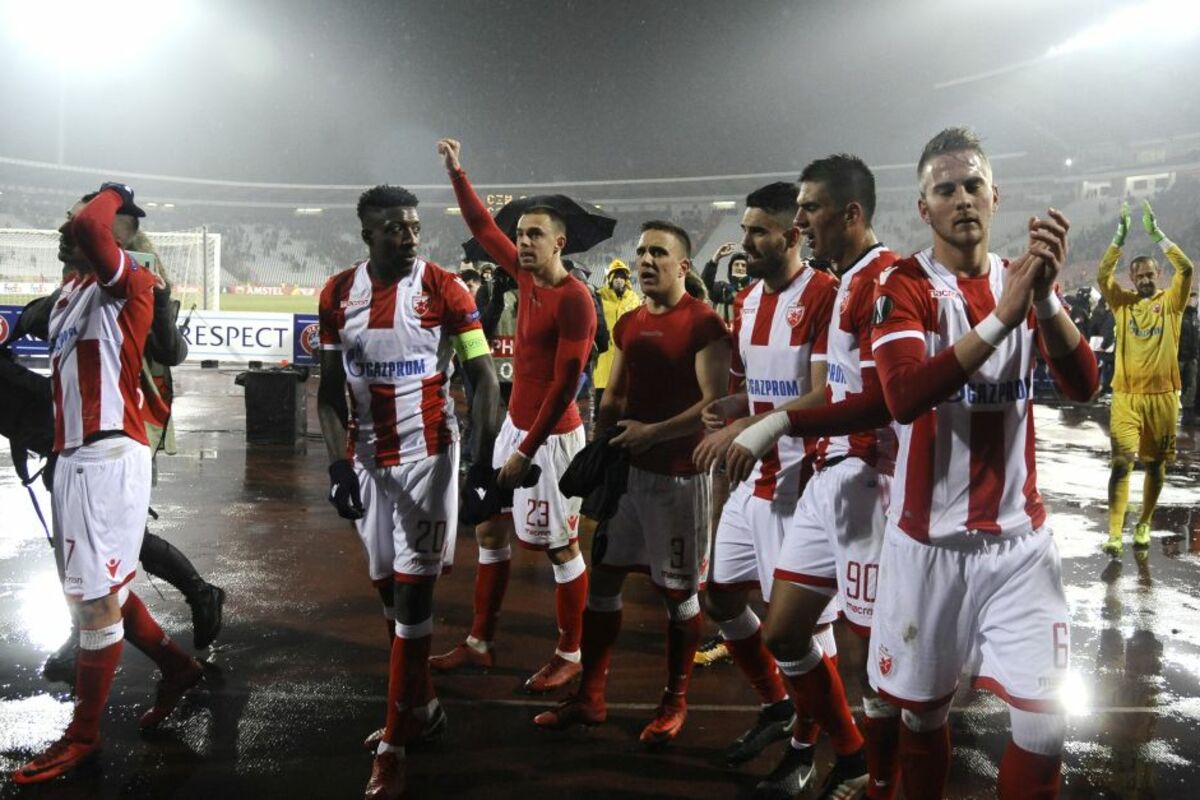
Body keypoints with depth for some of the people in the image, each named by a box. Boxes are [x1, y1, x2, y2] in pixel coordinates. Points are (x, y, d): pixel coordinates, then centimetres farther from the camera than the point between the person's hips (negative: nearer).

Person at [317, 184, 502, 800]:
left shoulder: (444, 290, -9)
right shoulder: (338, 294, 2)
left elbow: (483, 379, -8)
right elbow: (330, 389, 7)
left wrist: (485, 461, -17)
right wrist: (337, 460, -5)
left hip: (427, 457, -4)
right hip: (367, 461, 5)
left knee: (412, 593, -3)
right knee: (389, 587, 13)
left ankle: (394, 743, 6)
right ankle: (421, 707, 32)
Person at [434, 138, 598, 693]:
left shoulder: (574, 299, -18)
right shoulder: (526, 278, 5)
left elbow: (565, 383, -20)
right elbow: (482, 228, 17)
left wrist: (527, 450, -18)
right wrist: (456, 172, 13)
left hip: (552, 436, -9)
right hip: (515, 424, 9)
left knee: (560, 546, 2)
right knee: (490, 529, 14)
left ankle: (570, 656, 18)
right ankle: (479, 643, 27)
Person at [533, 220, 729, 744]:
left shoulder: (705, 325, -11)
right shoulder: (627, 325, 11)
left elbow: (715, 406, -18)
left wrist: (652, 433, -20)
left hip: (678, 476, -7)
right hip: (626, 468, 7)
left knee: (678, 591, 6)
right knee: (602, 578, 10)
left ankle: (675, 703, 24)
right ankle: (589, 697, 23)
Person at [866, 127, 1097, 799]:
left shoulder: (1025, 279, 7)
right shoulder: (904, 285, -7)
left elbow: (1084, 386, -8)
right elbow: (902, 397, -24)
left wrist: (1044, 296, -24)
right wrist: (1001, 318, -30)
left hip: (1019, 535, 3)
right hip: (930, 538, -3)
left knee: (1045, 724, -1)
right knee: (922, 710, 11)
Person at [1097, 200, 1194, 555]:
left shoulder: (1170, 302, 4)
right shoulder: (1122, 303, 6)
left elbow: (1186, 269, -11)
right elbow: (1102, 275, -8)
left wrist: (1156, 233, -11)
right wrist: (1121, 236, -13)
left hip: (1162, 396, 1)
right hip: (1126, 396, -1)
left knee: (1155, 464, 11)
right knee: (1121, 462, -9)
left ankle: (1144, 523, 29)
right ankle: (1115, 533, -9)